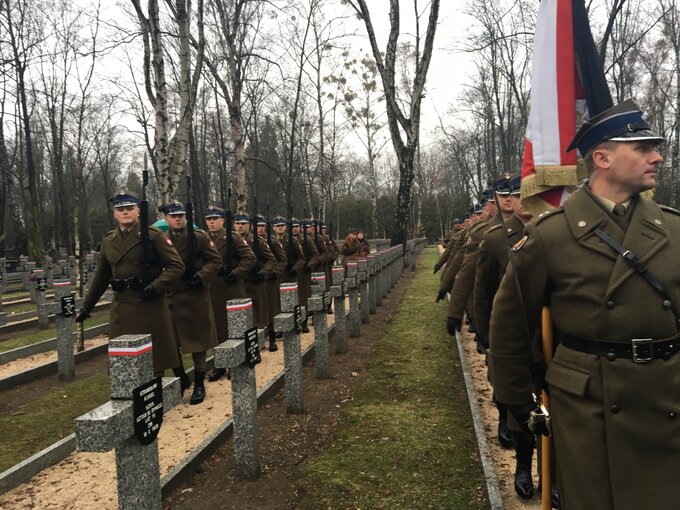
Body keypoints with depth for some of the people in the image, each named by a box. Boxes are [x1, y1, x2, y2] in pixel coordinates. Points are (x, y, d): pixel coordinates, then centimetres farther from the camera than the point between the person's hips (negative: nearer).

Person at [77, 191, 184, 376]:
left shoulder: (153, 235, -5)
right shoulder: (108, 240, 11)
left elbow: (176, 266, -10)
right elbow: (101, 276, 20)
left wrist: (156, 287, -21)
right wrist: (87, 305, 21)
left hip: (149, 307, -5)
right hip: (121, 310, 5)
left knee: (153, 363, 6)